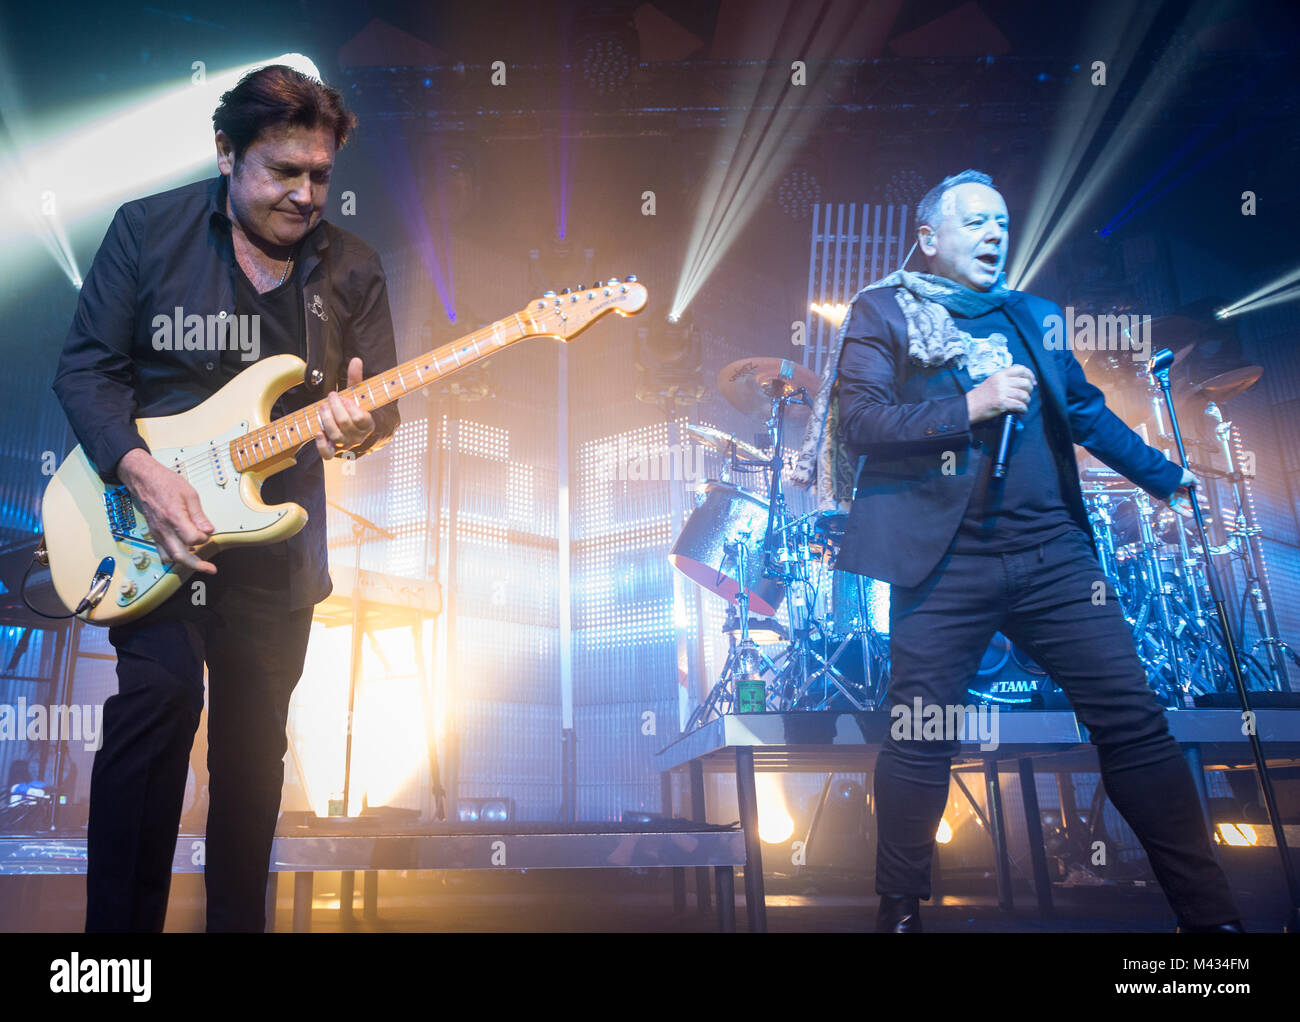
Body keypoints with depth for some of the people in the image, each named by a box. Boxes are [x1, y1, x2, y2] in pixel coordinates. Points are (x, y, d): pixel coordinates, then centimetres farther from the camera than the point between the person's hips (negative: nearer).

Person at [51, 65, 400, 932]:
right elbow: (86, 369, -4)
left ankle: (238, 918, 28)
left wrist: (357, 426, -20)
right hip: (151, 512, -2)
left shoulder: (353, 267, 5)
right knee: (158, 697, -20)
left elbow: (384, 403, 5)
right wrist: (143, 474, -20)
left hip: (277, 539, 3)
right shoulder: (149, 230, -1)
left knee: (253, 746, 10)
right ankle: (121, 922, -3)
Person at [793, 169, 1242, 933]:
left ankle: (1211, 913, 13)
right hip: (944, 562, -4)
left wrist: (1164, 477, 28)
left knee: (1136, 720, 1)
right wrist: (969, 408, -14)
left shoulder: (1037, 318, 19)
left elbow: (1088, 411, 28)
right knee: (920, 739, 0)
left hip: (1053, 551, 4)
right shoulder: (882, 312, 4)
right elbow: (858, 423, -8)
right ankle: (900, 911, 18)